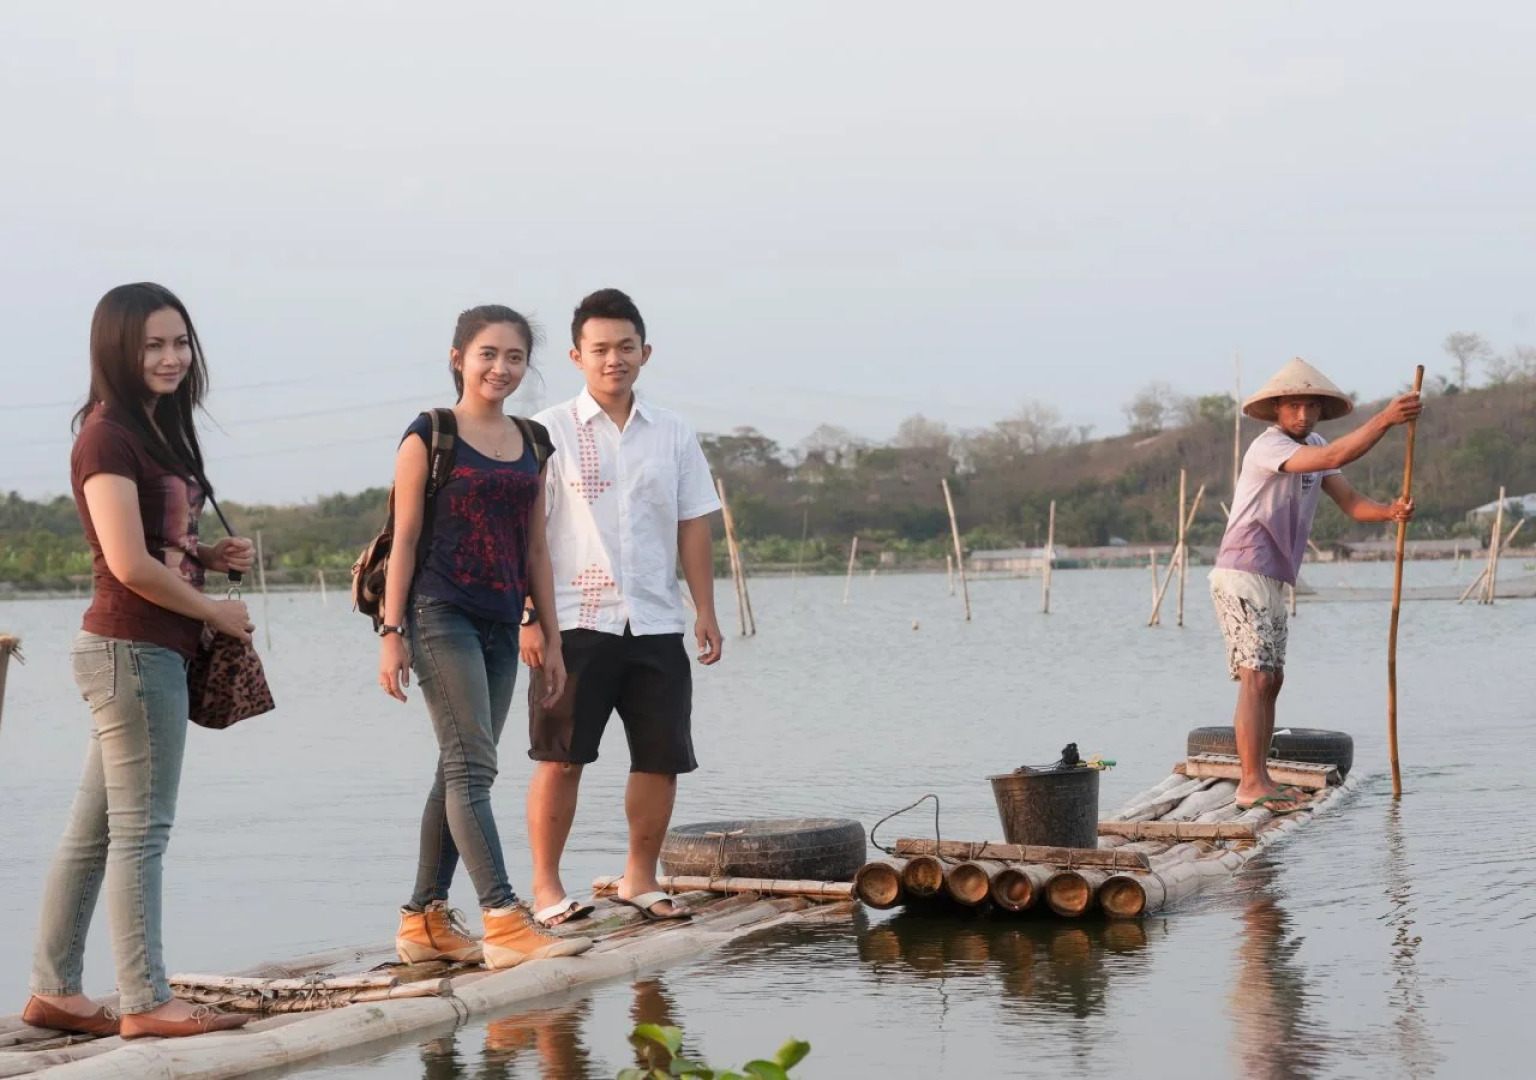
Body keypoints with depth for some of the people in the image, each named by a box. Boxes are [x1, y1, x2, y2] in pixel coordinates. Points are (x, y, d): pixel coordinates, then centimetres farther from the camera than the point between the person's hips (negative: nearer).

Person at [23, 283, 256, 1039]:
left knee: (94, 832, 12)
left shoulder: (158, 432, 16)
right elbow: (129, 563, -18)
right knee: (141, 828, -5)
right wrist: (217, 612, -8)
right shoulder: (107, 436, -12)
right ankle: (146, 1002, -1)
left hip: (153, 651, 9)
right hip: (133, 650, -9)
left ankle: (54, 991, 18)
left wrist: (211, 557, 6)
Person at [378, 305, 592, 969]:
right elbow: (405, 539, -5)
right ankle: (504, 922, -18)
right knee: (472, 766, -12)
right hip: (441, 615, -6)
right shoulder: (429, 436, -2)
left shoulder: (531, 444, 14)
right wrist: (391, 632, -10)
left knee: (459, 770, 9)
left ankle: (425, 920, 16)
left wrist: (551, 638, 15)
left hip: (500, 626, 6)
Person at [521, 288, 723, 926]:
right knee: (560, 757, -3)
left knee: (662, 758, 4)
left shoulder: (673, 434, 11)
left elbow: (693, 527, 13)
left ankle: (641, 879, 19)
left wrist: (706, 610, 7)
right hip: (575, 622, -4)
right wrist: (528, 618, -10)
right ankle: (545, 886, 6)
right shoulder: (551, 432, -1)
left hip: (655, 623, 4)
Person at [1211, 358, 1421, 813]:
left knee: (1271, 680, 11)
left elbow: (1349, 500, 2)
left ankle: (1260, 781, 15)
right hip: (1242, 576, -10)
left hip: (1271, 582, 10)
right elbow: (1335, 458, -32)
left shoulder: (1313, 447, 12)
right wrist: (1384, 419, -32)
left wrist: (1389, 512, -17)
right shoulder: (1268, 447, -17)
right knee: (1255, 680, -14)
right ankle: (1251, 784, -17)